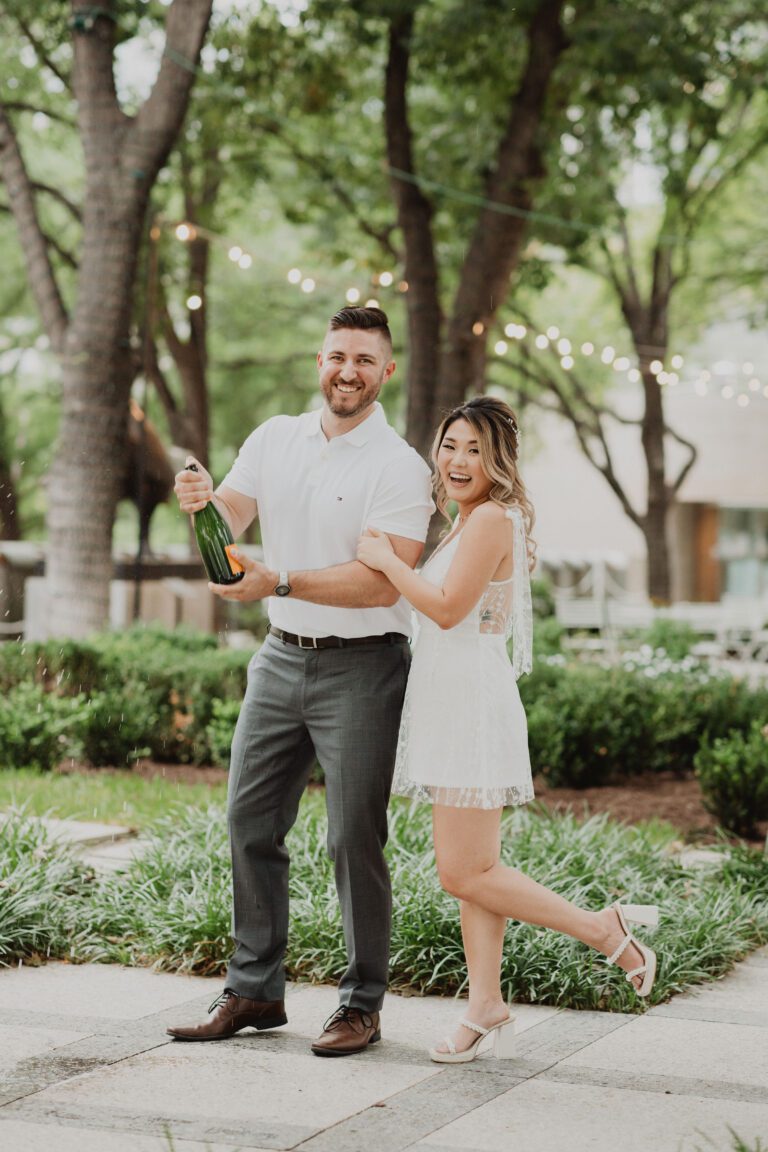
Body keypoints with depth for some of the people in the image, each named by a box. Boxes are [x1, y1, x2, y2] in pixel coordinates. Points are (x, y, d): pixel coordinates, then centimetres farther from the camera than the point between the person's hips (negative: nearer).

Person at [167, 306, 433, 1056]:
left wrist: (279, 583, -26)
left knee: (353, 838, -2)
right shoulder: (274, 439, 8)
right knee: (249, 823, 8)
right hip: (281, 657, 6)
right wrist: (201, 503, -22)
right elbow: (226, 521, 2)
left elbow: (383, 581, -19)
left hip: (361, 666, -6)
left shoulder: (399, 468, -9)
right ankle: (254, 990, 19)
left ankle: (362, 1004, 9)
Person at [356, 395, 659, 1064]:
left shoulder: (491, 518, -13)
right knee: (470, 868, 10)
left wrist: (384, 559, -11)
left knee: (464, 874, -8)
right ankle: (486, 1007, 15)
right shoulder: (468, 522, 18)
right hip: (452, 703, 10)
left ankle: (604, 930, 1)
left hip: (473, 701, -10)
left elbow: (448, 608, -20)